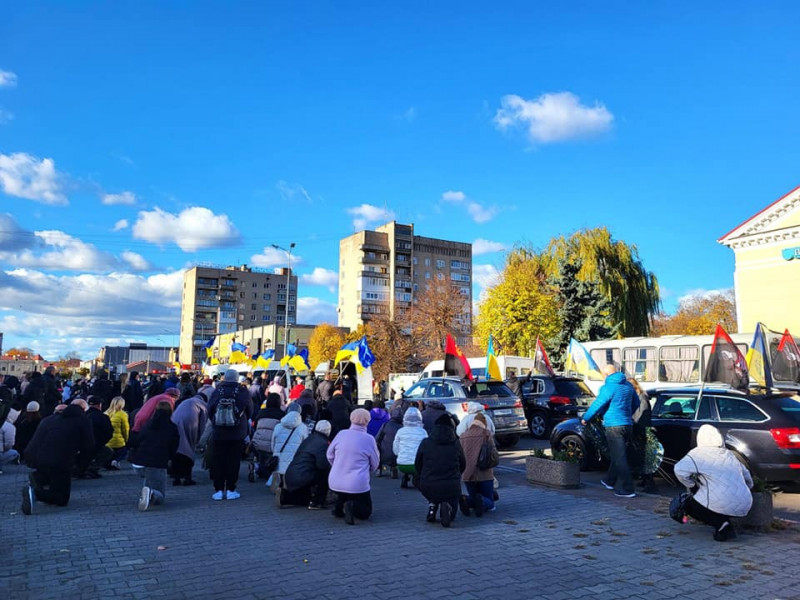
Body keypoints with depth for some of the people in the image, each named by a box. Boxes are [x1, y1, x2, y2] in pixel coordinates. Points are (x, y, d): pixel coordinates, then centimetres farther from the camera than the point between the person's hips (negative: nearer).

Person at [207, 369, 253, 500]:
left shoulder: (217, 391, -6)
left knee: (218, 461, 9)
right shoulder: (243, 391, -8)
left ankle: (218, 490, 10)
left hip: (219, 433, 1)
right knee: (233, 461, 6)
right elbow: (250, 411, 1)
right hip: (237, 434, -1)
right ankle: (230, 490, 7)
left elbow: (209, 410, 1)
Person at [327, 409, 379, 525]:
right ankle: (353, 506, -15)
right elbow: (374, 465, 3)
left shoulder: (341, 434, -1)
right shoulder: (369, 439, -8)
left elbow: (330, 455, 11)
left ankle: (339, 507, 14)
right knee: (366, 512, 14)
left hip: (334, 483, 5)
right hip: (357, 485, -4)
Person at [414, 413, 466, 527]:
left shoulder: (425, 443, 0)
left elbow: (417, 465, 10)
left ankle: (432, 507, 9)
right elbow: (463, 465, 13)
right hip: (451, 487, -1)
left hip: (428, 487, 2)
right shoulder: (456, 444, 1)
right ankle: (447, 507, -10)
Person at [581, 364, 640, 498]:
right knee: (619, 455, 18)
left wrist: (585, 418, 4)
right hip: (628, 425, 8)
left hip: (614, 426, -8)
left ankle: (626, 489, -6)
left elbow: (597, 405, -10)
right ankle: (610, 481, 33)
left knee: (620, 458, -5)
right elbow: (636, 403, 23)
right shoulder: (628, 385, 10)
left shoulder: (608, 388, -14)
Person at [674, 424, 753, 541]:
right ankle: (725, 523, 8)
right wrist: (747, 488, 48)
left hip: (723, 504, -7)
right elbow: (746, 476, 28)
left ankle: (721, 524, -7)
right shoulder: (729, 454, 18)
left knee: (689, 505, 14)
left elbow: (680, 469, -16)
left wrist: (691, 485, 1)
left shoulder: (699, 454, -2)